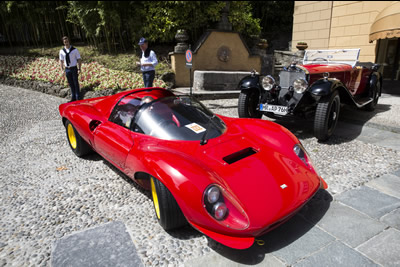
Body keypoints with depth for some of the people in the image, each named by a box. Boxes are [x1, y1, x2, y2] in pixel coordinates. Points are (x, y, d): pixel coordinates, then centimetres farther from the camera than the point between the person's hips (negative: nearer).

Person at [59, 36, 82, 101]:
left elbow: (79, 60, -4)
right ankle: (73, 97, 20)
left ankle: (78, 98, 11)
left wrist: (79, 69, -11)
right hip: (67, 69, 3)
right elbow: (61, 61, 12)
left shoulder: (74, 50, -5)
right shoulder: (62, 51, 4)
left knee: (76, 83, 2)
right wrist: (62, 69, 4)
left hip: (74, 68, -3)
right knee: (70, 84, 10)